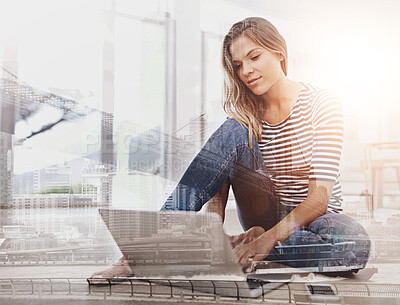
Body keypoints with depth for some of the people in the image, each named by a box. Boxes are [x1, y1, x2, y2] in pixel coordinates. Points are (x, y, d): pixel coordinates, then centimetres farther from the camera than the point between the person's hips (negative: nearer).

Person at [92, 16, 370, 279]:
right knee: (233, 133, -24)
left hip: (313, 217, -2)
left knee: (356, 244, -39)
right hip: (266, 216, 2)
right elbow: (218, 192, -9)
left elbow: (321, 194, -19)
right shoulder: (245, 115, 0)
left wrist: (269, 238, -34)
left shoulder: (322, 104, -9)